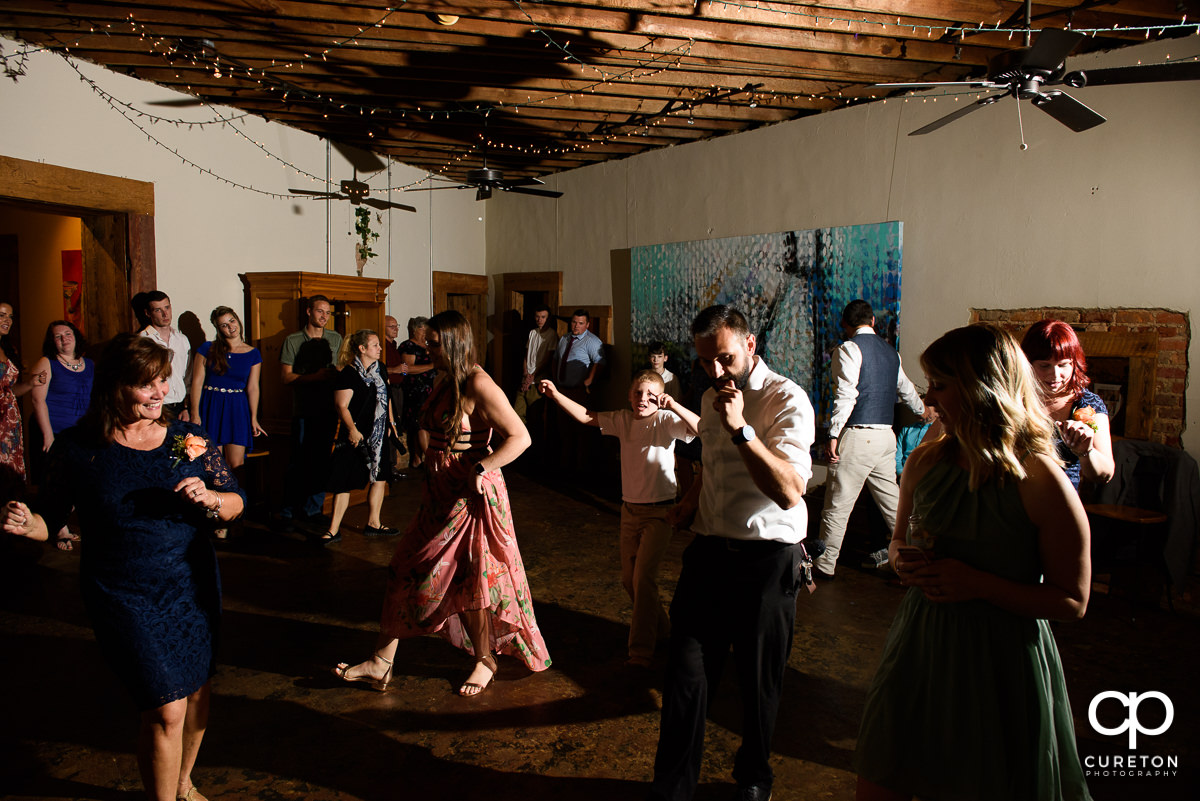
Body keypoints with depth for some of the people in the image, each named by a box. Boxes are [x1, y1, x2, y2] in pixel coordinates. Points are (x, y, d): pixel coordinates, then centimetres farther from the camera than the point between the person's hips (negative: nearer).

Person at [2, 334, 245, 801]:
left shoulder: (188, 439, -3)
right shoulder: (77, 448, -6)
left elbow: (236, 503, 1)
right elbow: (50, 519, 2)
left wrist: (209, 499, -20)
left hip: (193, 586, 3)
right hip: (125, 598, -3)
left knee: (197, 691, 17)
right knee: (166, 710, -6)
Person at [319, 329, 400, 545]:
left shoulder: (380, 369, 8)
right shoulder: (348, 374, -14)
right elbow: (342, 406, -16)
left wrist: (390, 421, 16)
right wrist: (352, 429, -22)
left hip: (379, 434, 7)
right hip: (356, 435, -7)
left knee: (379, 478, 10)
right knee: (345, 481, -3)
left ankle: (373, 523, 23)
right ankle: (334, 529, 5)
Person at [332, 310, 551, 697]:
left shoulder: (478, 386, -19)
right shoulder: (444, 380, 8)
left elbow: (520, 437, -23)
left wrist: (482, 469, -27)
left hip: (472, 494, -9)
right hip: (440, 491, 9)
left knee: (470, 579, 6)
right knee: (406, 571, 10)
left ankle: (485, 661, 28)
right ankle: (381, 664, 20)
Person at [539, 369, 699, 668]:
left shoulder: (666, 420, -13)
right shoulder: (623, 420, 1)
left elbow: (701, 429, -27)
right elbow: (586, 417, 1)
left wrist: (674, 406, -38)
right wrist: (556, 395, -10)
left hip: (659, 511, -6)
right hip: (630, 508, 6)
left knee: (643, 577, -11)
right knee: (629, 578, 13)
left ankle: (641, 649, 0)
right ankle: (660, 628, 35)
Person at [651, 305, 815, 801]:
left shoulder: (787, 401, -13)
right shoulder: (712, 398, 11)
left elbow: (789, 492, -25)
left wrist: (740, 427, -30)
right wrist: (691, 499, 11)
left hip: (767, 560, -5)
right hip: (709, 551, 5)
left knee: (759, 681, 12)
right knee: (686, 672, 5)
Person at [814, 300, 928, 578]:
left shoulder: (848, 349, -5)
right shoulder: (890, 351, 17)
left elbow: (846, 395, -15)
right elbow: (905, 388, 33)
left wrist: (833, 435, -15)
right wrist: (922, 410, 52)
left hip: (857, 435, -7)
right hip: (886, 435, 7)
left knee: (838, 503, -2)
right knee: (890, 498, 17)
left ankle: (824, 565, 4)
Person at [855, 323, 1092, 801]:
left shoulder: (1041, 483, -16)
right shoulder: (924, 464, 0)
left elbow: (1073, 602, -12)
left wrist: (979, 584, -22)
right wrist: (904, 562, -7)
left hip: (1001, 666, -4)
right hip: (920, 651, 5)